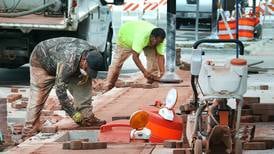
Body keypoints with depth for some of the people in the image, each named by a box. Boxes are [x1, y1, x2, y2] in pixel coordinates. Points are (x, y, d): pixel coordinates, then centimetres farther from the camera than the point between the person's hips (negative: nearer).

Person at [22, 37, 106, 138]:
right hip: (41, 60, -6)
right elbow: (60, 91, -41)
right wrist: (75, 115, -38)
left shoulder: (92, 54, -23)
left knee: (85, 81, -12)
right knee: (37, 98, -10)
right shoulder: (68, 62, -45)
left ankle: (87, 117, -10)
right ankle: (29, 131, -1)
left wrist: (84, 75, -25)